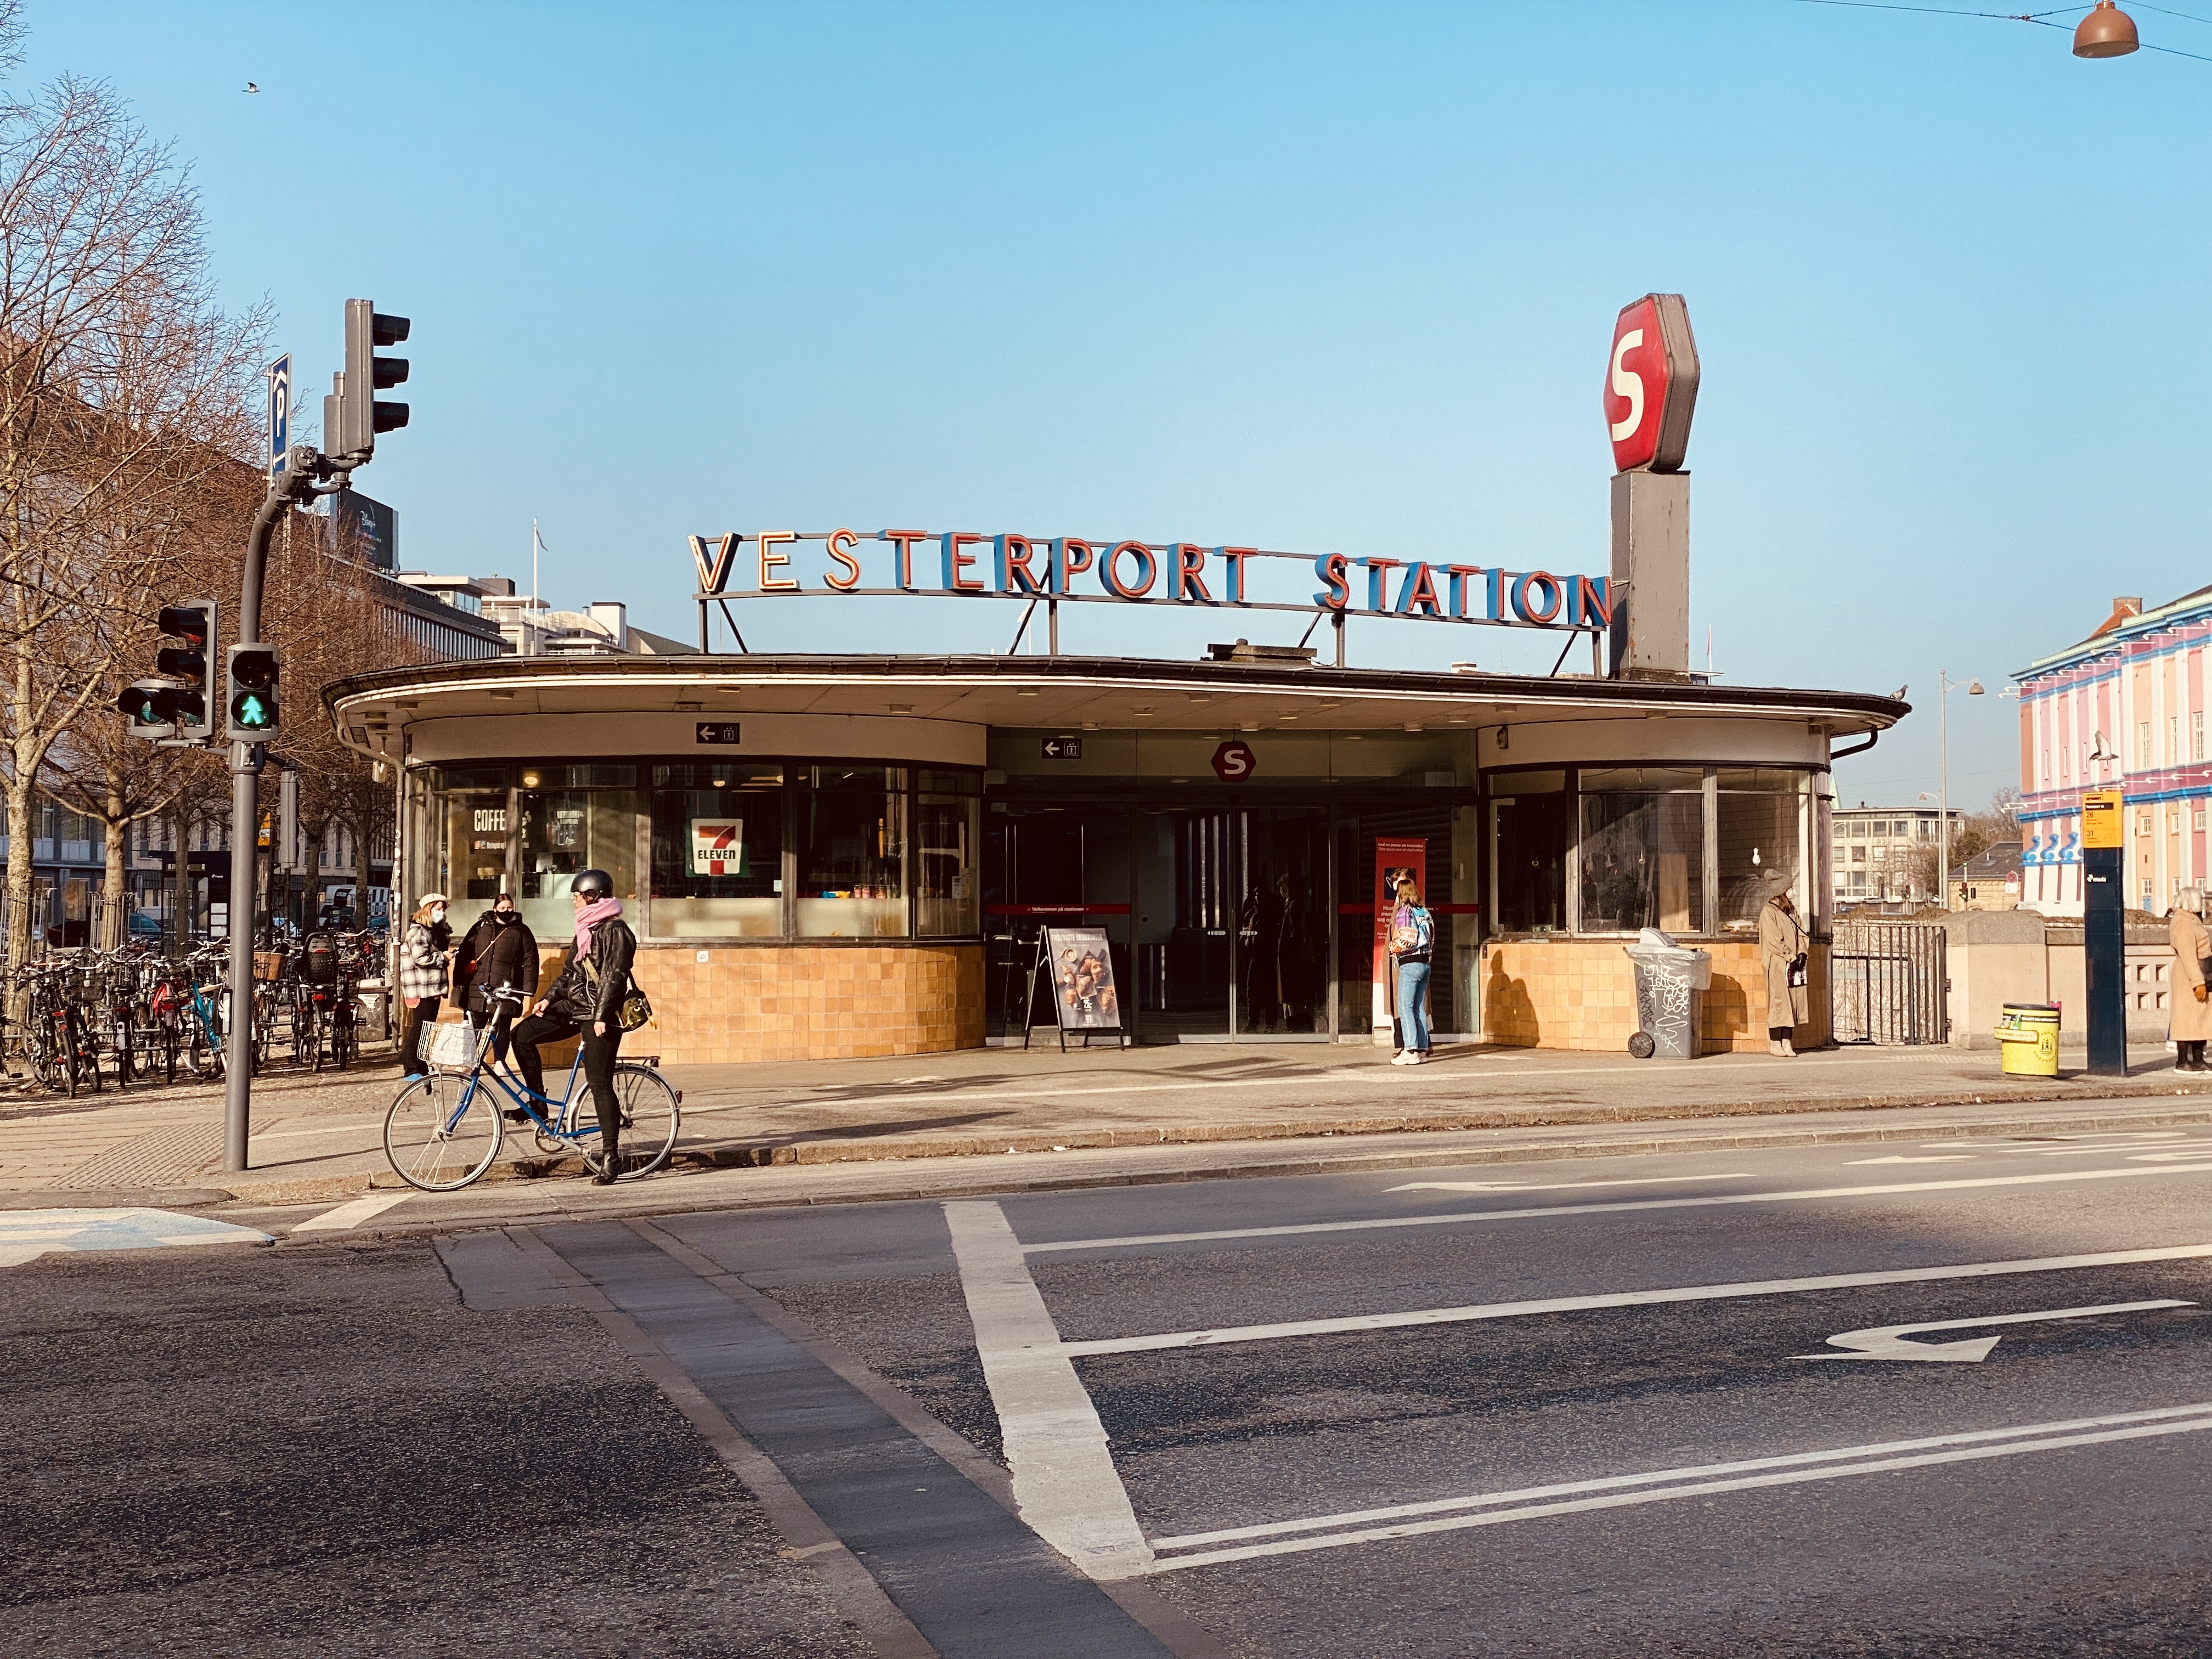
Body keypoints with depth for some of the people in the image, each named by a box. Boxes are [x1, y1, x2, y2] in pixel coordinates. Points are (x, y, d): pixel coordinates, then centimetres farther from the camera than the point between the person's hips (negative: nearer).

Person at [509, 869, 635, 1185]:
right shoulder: (587, 929, 17)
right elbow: (571, 970, 21)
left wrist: (602, 1017, -25)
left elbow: (614, 977, -19)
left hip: (599, 1015, -9)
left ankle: (611, 1154, -3)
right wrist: (549, 997, 7)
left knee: (600, 1085, -8)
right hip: (573, 1007, 9)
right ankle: (537, 1102, 13)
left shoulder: (615, 931, -12)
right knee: (523, 1035, 1)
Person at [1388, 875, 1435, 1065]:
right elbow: (1432, 937, 12)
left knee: (1405, 1008, -7)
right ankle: (1423, 1049, 8)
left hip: (1409, 963, -7)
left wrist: (1394, 949, 3)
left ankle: (1411, 1051, -14)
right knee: (1419, 1008, 10)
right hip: (1425, 962, 7)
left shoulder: (1404, 911, -8)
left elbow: (1404, 939, -15)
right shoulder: (1425, 912, 12)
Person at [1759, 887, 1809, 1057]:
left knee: (1793, 1003, 3)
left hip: (1794, 962, 7)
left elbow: (1800, 933, 13)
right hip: (1776, 964, -7)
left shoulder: (1791, 909, 16)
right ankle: (1775, 1044, -1)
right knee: (1778, 1001, -6)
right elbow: (1774, 939, -14)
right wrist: (1791, 958, -16)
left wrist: (1801, 954, -2)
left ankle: (1787, 1043, 7)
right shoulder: (1769, 911, -8)